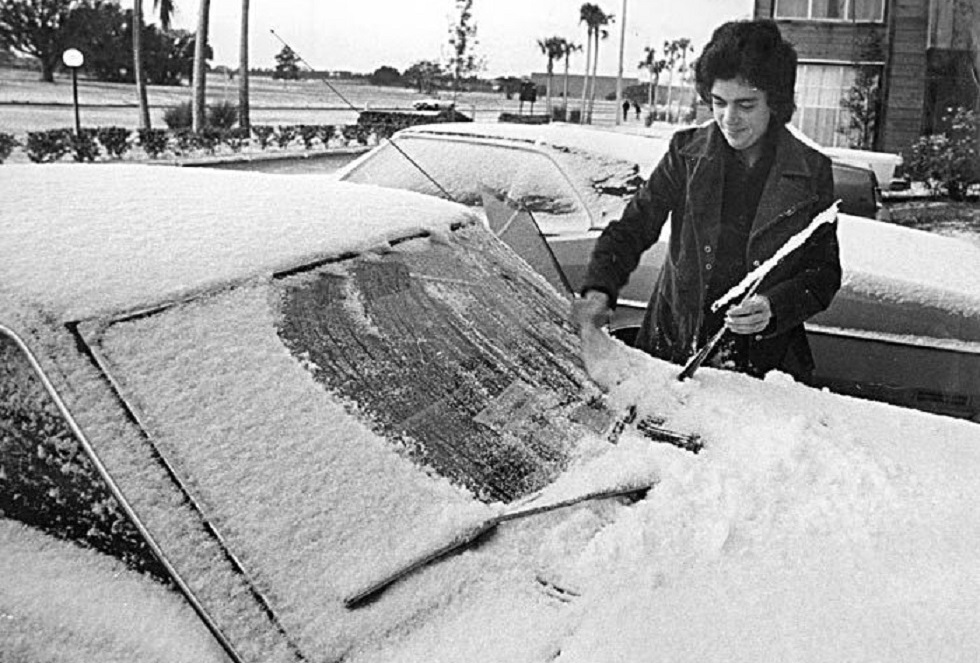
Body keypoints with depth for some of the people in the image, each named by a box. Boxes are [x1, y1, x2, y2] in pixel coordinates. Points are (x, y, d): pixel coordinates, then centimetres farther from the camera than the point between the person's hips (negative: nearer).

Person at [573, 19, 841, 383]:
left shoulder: (812, 172, -2)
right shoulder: (687, 153, 0)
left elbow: (825, 273, 3)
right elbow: (631, 229, 0)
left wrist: (774, 308, -17)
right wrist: (598, 291, -18)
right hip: (672, 348, 1)